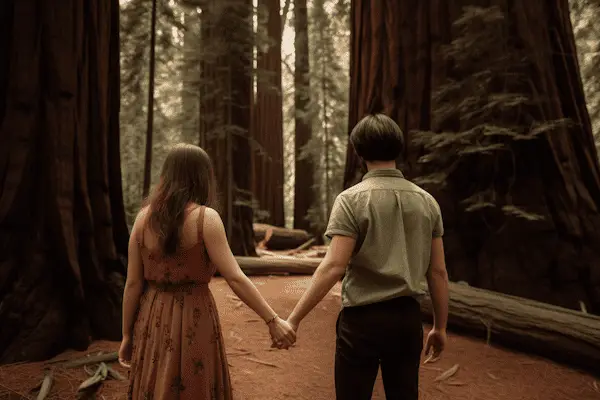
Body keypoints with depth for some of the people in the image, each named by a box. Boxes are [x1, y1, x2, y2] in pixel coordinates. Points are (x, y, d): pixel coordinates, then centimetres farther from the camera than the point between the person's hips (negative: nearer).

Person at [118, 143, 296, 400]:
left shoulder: (144, 217, -2)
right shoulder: (205, 217, -14)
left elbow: (133, 283, 0)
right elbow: (235, 278, -18)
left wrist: (127, 335, 9)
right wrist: (273, 320, -13)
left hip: (153, 323, 4)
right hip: (193, 322, -4)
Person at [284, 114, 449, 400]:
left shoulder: (352, 199, -12)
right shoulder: (426, 201, 3)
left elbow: (334, 267, -19)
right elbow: (438, 272, 5)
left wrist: (294, 318, -15)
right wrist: (440, 326, 14)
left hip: (363, 319, -4)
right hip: (408, 317, 5)